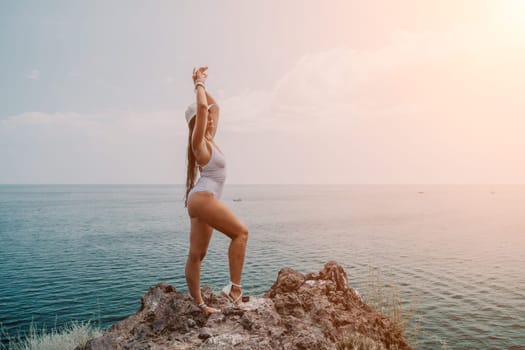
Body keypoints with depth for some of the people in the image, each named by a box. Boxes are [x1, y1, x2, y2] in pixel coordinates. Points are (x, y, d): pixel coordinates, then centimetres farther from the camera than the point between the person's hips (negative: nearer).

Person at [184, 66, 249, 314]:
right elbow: (202, 106, -18)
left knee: (196, 254, 8)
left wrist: (202, 85, 25)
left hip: (202, 200, 9)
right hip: (203, 198, -9)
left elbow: (213, 106, 26)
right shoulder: (199, 141, -6)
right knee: (240, 233, -11)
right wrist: (199, 84, -4)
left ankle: (198, 303, 13)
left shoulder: (209, 140, 17)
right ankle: (234, 286, -11)